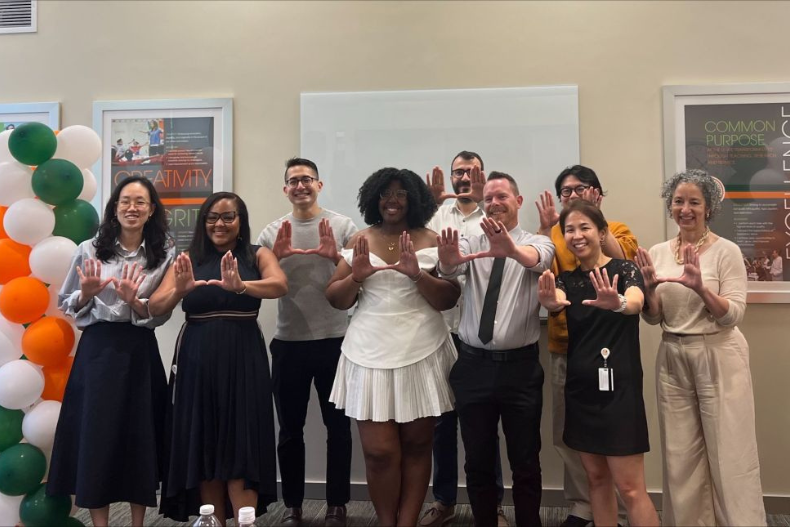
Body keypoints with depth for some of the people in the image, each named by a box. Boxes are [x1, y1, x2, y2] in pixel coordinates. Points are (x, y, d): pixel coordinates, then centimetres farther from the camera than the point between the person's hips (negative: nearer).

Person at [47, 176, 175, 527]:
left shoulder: (164, 255, 1)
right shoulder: (89, 250, 0)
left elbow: (162, 315, -1)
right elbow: (65, 303, 7)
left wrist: (135, 301, -19)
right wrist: (86, 294, -13)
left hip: (140, 352, 1)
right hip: (97, 349, 0)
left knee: (140, 435, 7)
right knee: (96, 433, 3)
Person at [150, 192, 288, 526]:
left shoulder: (258, 255, 4)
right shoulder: (188, 259, 7)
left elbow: (280, 286, -17)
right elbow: (155, 308, -3)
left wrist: (240, 286, -36)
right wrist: (179, 290, -25)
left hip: (243, 360, -2)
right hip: (196, 361, 2)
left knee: (241, 450, -4)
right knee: (203, 449, 6)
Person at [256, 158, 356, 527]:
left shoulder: (343, 226, 0)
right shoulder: (272, 232, 5)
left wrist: (336, 257, -21)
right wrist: (277, 257, -15)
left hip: (334, 341, -1)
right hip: (288, 343, 2)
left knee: (338, 426, 8)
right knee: (290, 430, 10)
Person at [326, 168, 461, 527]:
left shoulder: (431, 241, 2)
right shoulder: (360, 240, 8)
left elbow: (449, 300, -4)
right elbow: (334, 299, 8)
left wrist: (418, 274, -19)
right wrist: (355, 276, -12)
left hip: (421, 354, 0)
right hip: (371, 354, 1)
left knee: (417, 445, 6)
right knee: (379, 451, -3)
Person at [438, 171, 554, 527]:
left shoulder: (537, 242, 0)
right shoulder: (471, 244, 6)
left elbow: (537, 258, -25)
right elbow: (452, 267, -16)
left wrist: (512, 249, -48)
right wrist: (448, 258, -42)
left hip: (520, 365, -2)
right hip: (473, 364, 2)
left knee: (525, 462, 10)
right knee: (478, 461, 13)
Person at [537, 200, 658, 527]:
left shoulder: (624, 269, -6)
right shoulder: (566, 278, 6)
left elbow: (636, 302, -28)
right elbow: (557, 302, -16)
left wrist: (617, 303, -52)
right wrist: (551, 302, -42)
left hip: (618, 387, -5)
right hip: (579, 388, 5)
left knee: (630, 487, -2)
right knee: (596, 477, 15)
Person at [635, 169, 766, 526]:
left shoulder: (726, 251, -8)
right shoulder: (658, 253, 4)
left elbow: (733, 316, -14)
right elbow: (653, 318, 5)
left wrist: (700, 288, -30)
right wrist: (649, 289, -15)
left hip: (718, 358, -4)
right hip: (672, 359, 4)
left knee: (728, 455, 4)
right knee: (680, 456, 12)